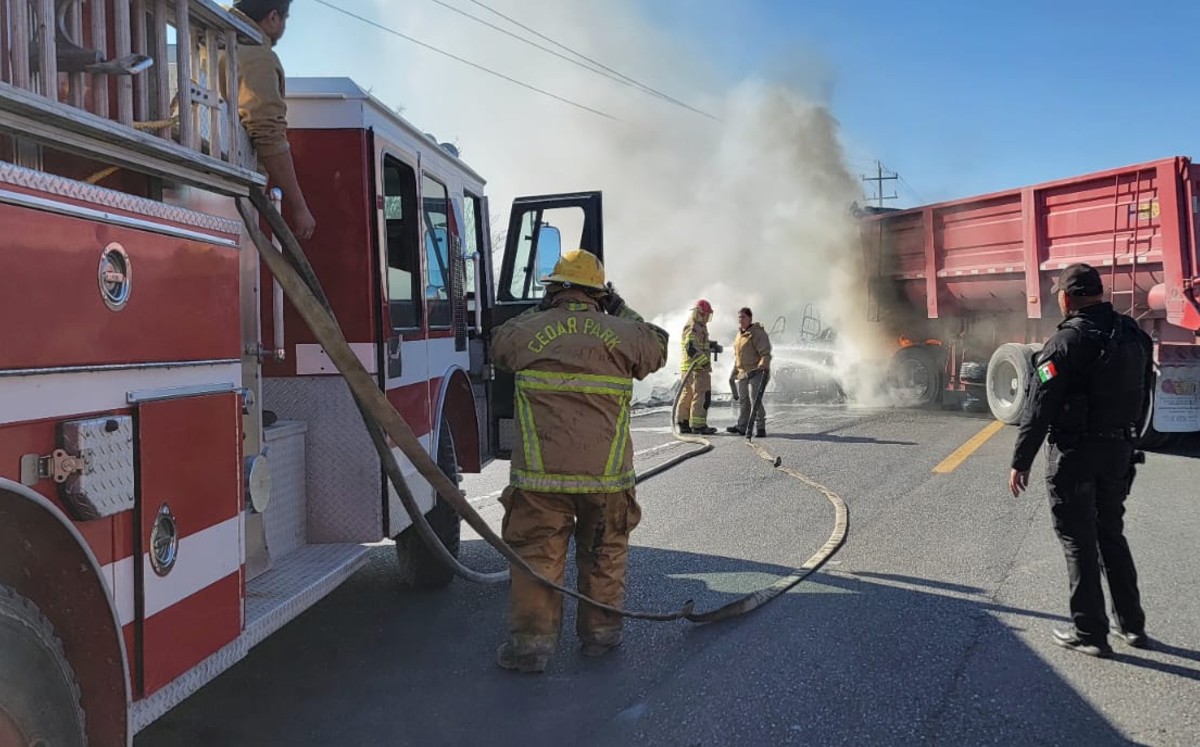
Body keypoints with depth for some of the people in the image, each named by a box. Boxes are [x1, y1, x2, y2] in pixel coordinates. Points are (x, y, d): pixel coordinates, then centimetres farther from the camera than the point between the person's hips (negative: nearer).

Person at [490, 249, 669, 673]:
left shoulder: (529, 331, 2)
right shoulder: (623, 333, 3)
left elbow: (499, 344, 24)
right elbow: (658, 348, 24)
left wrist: (537, 312, 31)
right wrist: (624, 312, 33)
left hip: (540, 473, -1)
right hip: (607, 472, 1)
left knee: (537, 553, 8)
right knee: (605, 551, 18)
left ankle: (531, 642, 11)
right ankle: (600, 631, 27)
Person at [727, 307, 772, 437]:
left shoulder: (757, 333, -12)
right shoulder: (739, 335, 16)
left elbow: (765, 353, -17)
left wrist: (763, 368, -28)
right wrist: (734, 372, 24)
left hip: (756, 372, -9)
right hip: (743, 373, 9)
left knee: (755, 399, -13)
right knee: (743, 401, 14)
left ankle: (760, 428, -8)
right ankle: (742, 427, 24)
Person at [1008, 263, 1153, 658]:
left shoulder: (1068, 340, -16)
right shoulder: (1134, 336, 6)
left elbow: (1040, 406, -18)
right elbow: (1144, 397, 13)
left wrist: (1021, 461, -13)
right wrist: (1127, 440, 21)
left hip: (1075, 453, -7)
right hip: (1119, 449, 7)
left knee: (1079, 541, 2)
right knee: (1111, 535, 19)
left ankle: (1090, 633, 8)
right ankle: (1132, 625, 27)